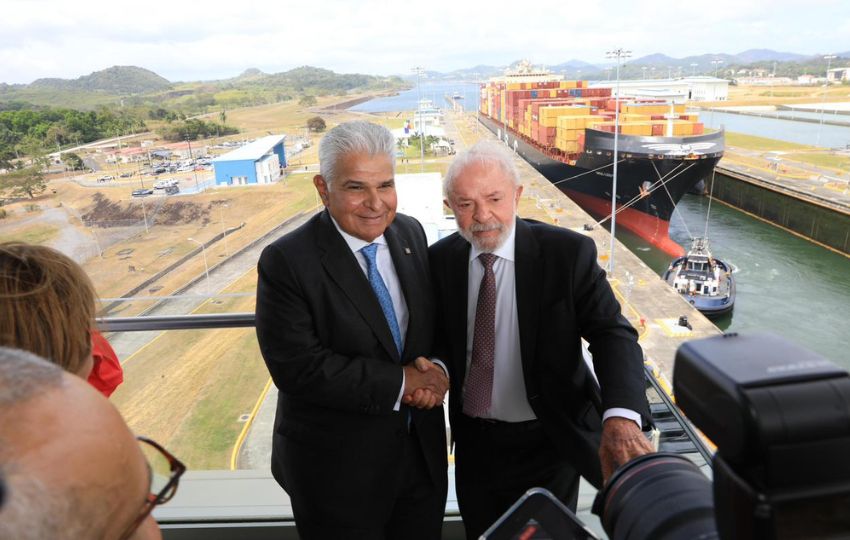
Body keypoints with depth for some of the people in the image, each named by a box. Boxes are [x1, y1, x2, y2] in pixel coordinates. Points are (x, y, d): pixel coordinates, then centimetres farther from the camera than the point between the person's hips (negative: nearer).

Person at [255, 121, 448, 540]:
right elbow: (298, 367, -22)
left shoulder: (411, 233, -2)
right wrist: (400, 382, -20)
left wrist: (436, 367, -14)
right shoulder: (286, 262, -19)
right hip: (337, 467, -5)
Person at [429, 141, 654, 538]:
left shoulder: (568, 252, -17)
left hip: (548, 444, -3)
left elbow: (613, 333, -23)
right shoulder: (441, 259, -7)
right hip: (473, 443, 3)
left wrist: (621, 417, -40)